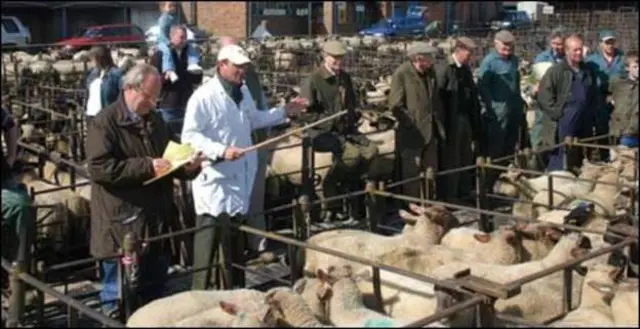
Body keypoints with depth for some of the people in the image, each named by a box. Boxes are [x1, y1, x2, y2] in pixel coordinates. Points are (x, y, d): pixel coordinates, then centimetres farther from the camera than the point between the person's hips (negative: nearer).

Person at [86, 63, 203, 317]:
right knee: (119, 294, 4)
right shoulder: (105, 122, -11)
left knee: (155, 287, 18)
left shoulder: (154, 119, 14)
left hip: (156, 220, 7)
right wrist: (148, 167, -23)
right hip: (122, 224, -7)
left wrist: (186, 167, 0)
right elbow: (99, 167, -21)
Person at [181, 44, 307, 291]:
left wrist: (284, 112, 17)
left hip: (239, 177, 8)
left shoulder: (243, 92, 10)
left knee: (235, 236, 18)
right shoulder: (204, 97, -17)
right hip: (214, 179, -8)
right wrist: (221, 150, -31)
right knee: (211, 236, -4)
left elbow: (255, 120, 25)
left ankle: (233, 291, 32)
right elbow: (189, 135, -21)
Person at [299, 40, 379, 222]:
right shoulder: (312, 80, -7)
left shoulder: (345, 78, 15)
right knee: (352, 153, -30)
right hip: (321, 133, -7)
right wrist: (329, 120, -15)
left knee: (371, 150, -18)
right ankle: (332, 205, -15)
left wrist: (351, 119, 10)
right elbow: (304, 113, -10)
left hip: (345, 131, 7)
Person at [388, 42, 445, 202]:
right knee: (411, 174, 2)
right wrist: (411, 124, -16)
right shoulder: (401, 74, -12)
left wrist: (440, 125, 10)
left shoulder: (430, 71, 8)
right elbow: (395, 106, -14)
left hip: (430, 132, 7)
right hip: (411, 134, -7)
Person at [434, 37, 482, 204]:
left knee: (466, 160, 15)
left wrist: (476, 124, 12)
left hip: (466, 119, 8)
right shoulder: (444, 70, -14)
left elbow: (472, 97, 14)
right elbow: (438, 98, -17)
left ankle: (464, 194, 26)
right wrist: (444, 125, -18)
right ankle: (450, 197, 10)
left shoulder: (466, 69, 10)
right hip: (452, 122, -8)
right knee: (451, 161, 0)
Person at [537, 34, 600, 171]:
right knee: (558, 163, -5)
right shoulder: (555, 71, -7)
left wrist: (590, 114, 13)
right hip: (563, 124, -6)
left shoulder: (588, 71, 13)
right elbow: (544, 96, -11)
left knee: (578, 160, 14)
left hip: (584, 126, 6)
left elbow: (594, 96, 24)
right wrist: (558, 114, -13)